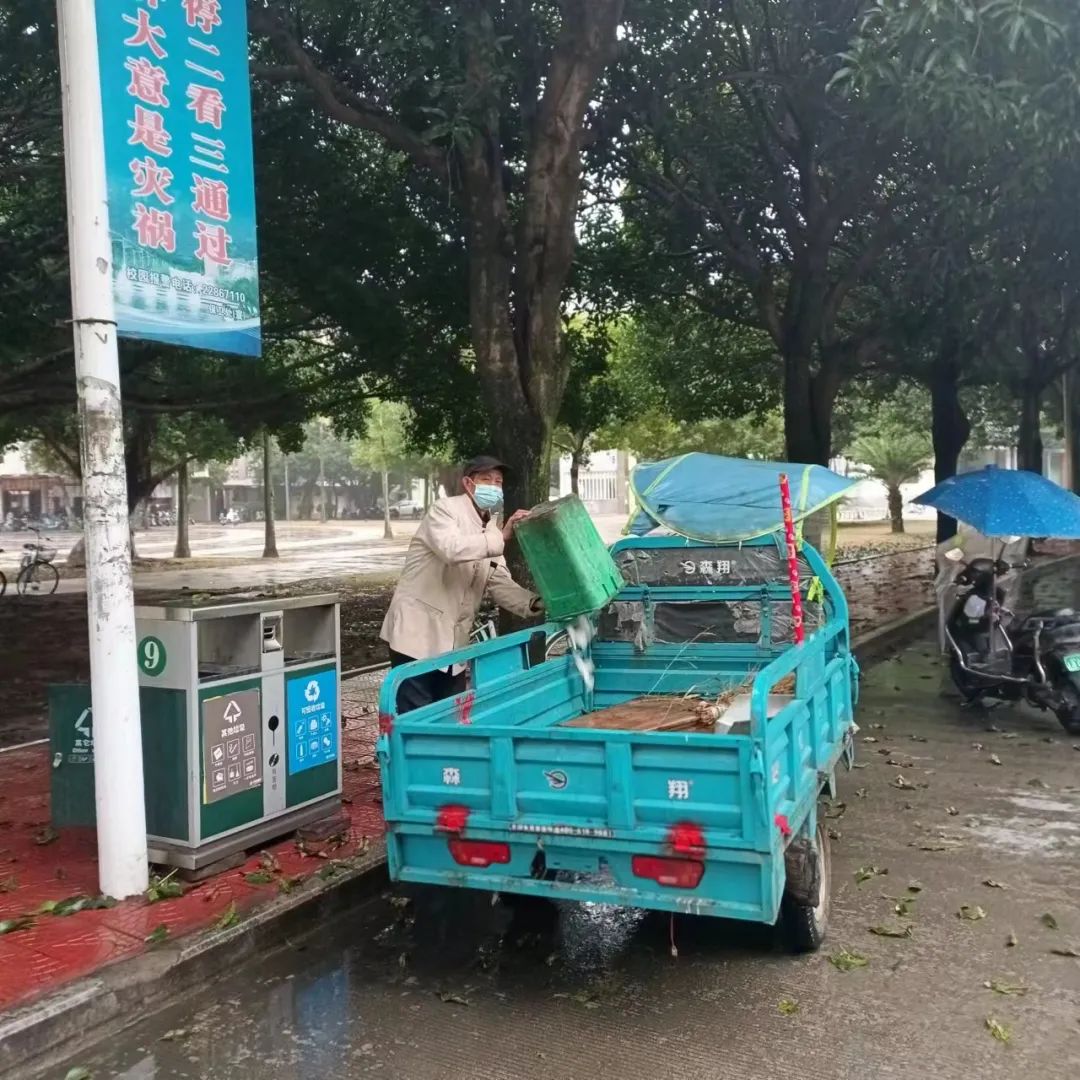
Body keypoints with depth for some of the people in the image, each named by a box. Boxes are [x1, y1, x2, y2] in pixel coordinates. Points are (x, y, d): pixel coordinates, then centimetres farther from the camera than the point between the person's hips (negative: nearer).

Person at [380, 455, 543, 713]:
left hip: (453, 642, 8)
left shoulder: (492, 530, 13)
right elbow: (451, 548, -30)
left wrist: (534, 603, -12)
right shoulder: (445, 509, -9)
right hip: (417, 635, -8)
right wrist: (502, 537, -33)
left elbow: (500, 583, 5)